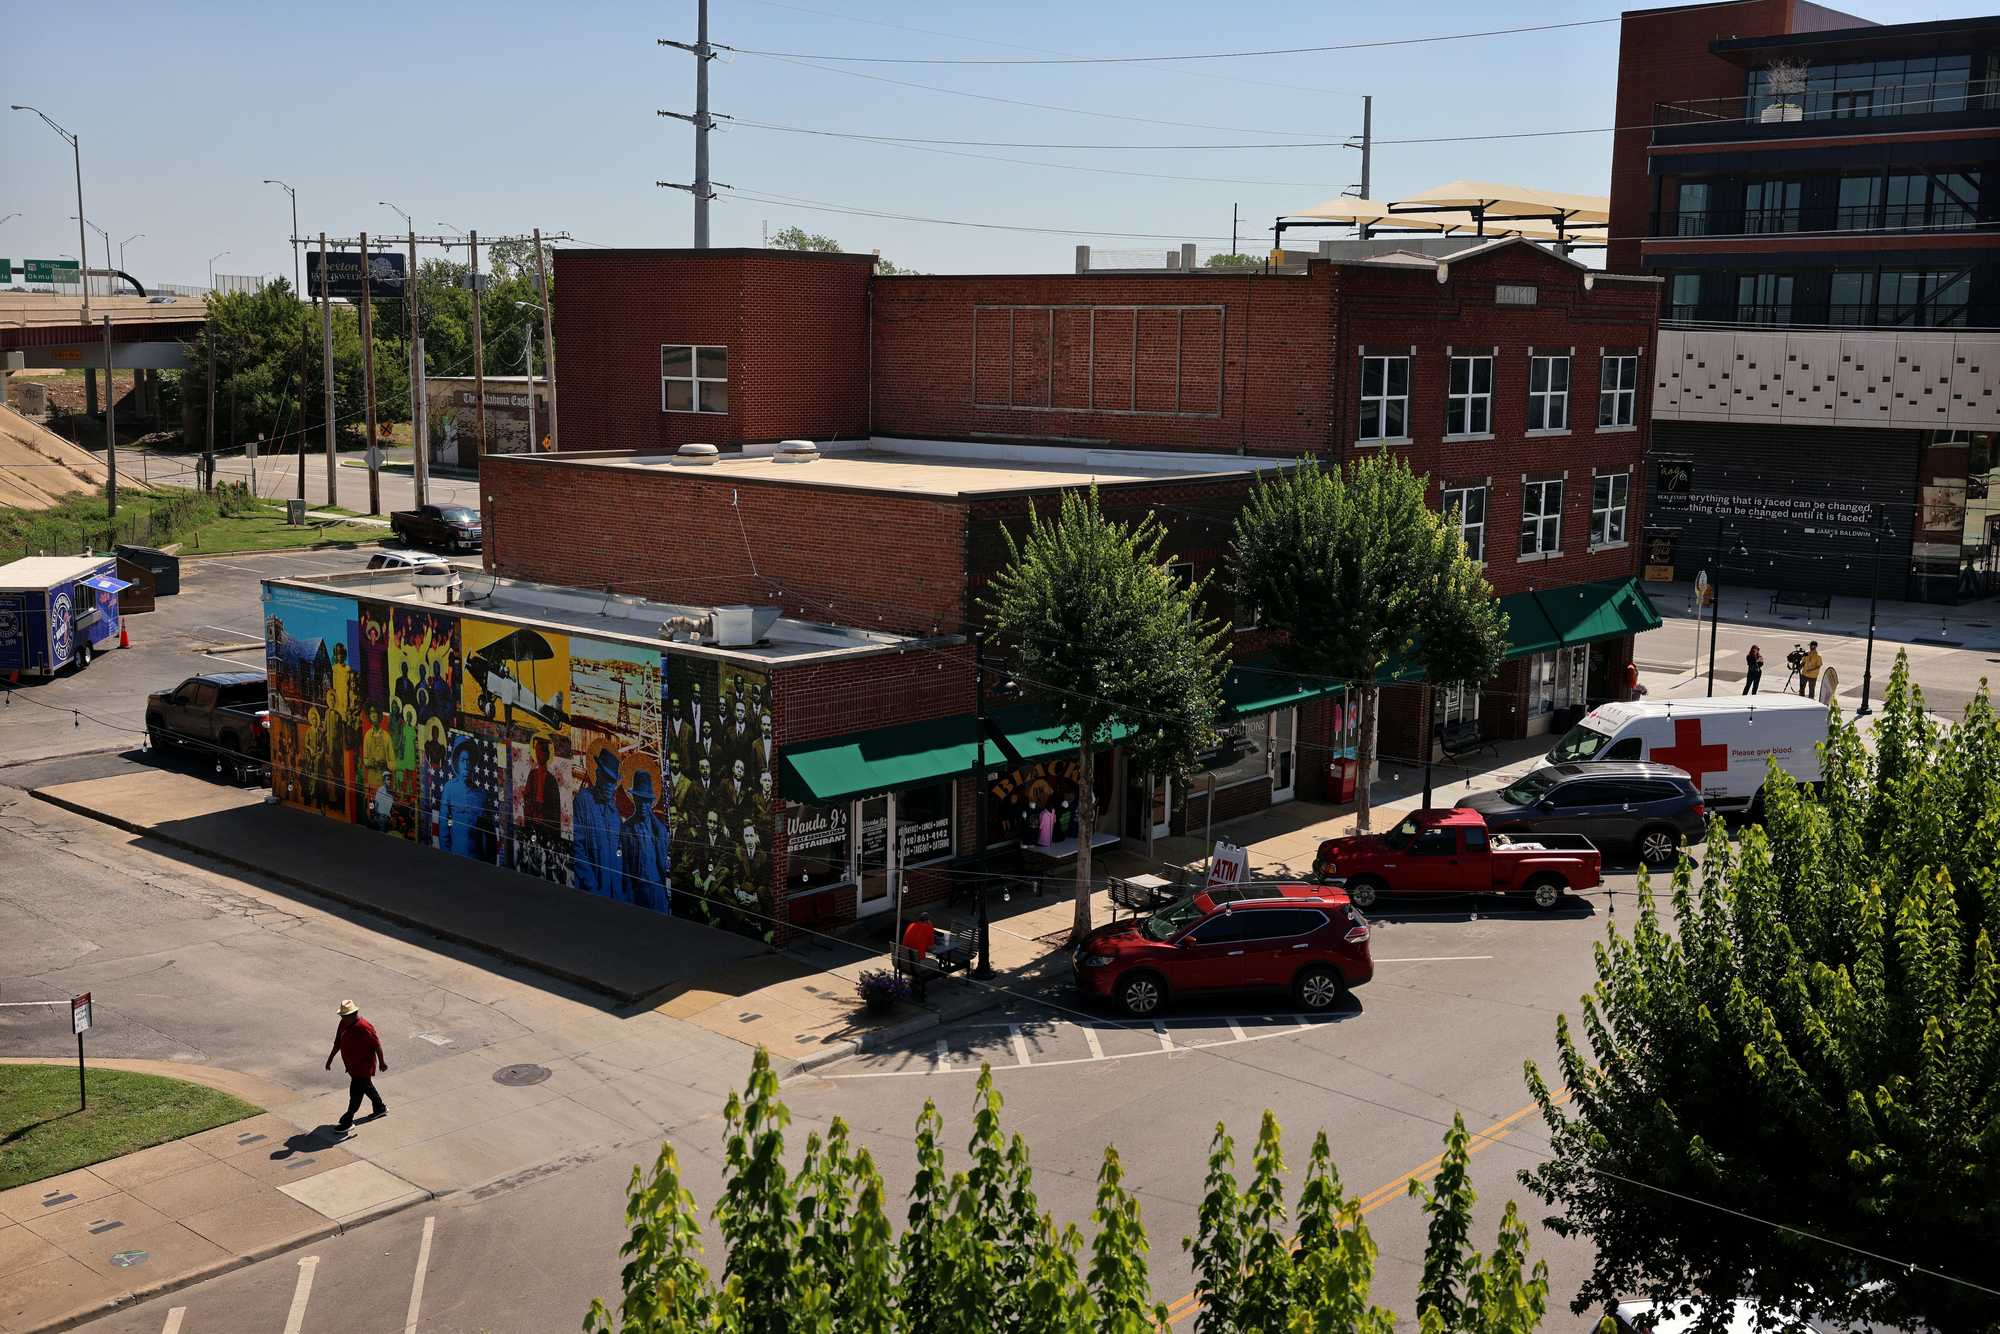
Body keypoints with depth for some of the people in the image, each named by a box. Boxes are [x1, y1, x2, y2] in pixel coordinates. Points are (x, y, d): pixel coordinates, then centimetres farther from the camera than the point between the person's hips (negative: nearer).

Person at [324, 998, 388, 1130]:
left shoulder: (364, 1028, -26)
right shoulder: (343, 1024, -2)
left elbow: (377, 1045, -18)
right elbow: (338, 1042, 11)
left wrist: (382, 1062, -11)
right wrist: (330, 1058, 12)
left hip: (363, 1067, -9)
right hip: (351, 1065, 9)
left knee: (355, 1093, -4)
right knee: (366, 1087, 24)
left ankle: (348, 1121, 5)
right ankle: (380, 1108, 42)